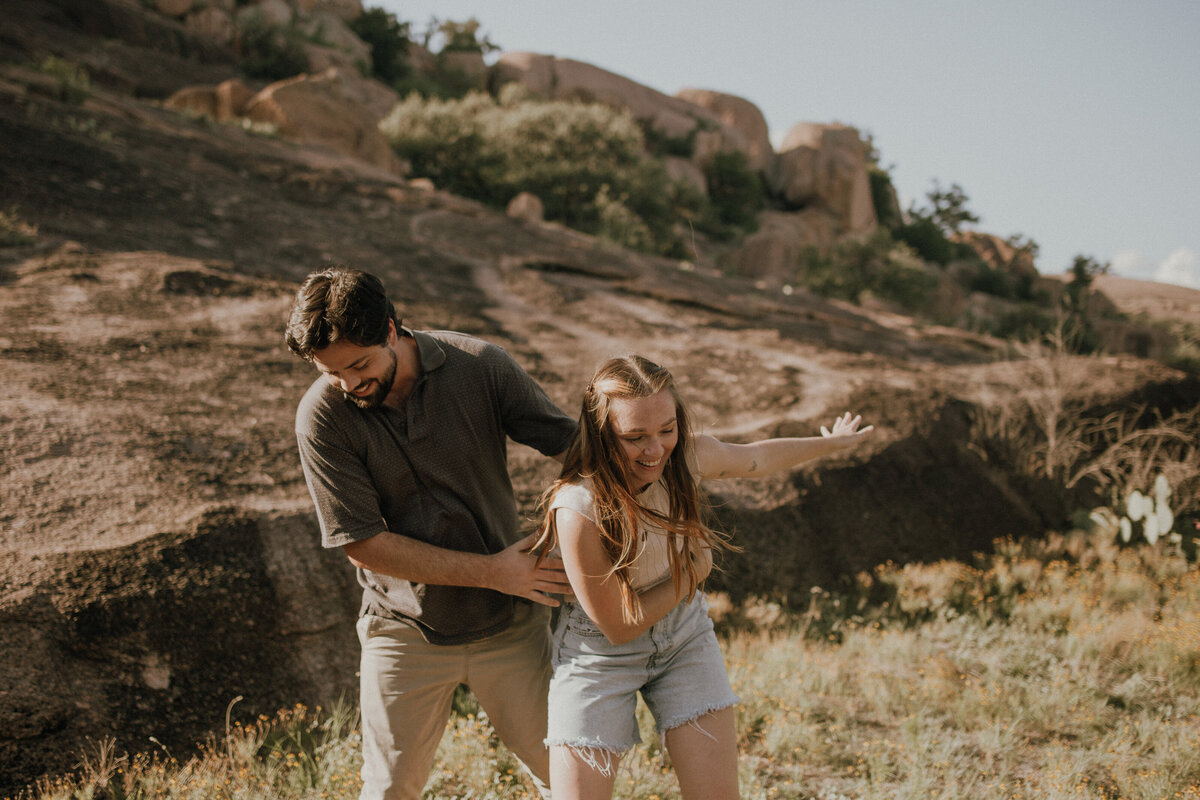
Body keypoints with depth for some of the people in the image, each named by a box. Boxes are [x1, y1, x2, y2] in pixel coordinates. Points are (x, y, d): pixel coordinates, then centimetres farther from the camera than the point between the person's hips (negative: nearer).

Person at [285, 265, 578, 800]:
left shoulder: (478, 365, -12)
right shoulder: (322, 415, -16)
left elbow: (571, 445, -3)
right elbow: (363, 544, -16)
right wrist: (493, 571, -17)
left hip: (509, 623, 1)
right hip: (405, 632, -1)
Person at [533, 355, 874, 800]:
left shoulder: (687, 454, -16)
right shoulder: (577, 509, -33)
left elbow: (756, 458, 9)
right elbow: (618, 626, -21)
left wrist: (832, 443, 25)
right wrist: (694, 571, -10)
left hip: (684, 637, 4)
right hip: (600, 652, -4)